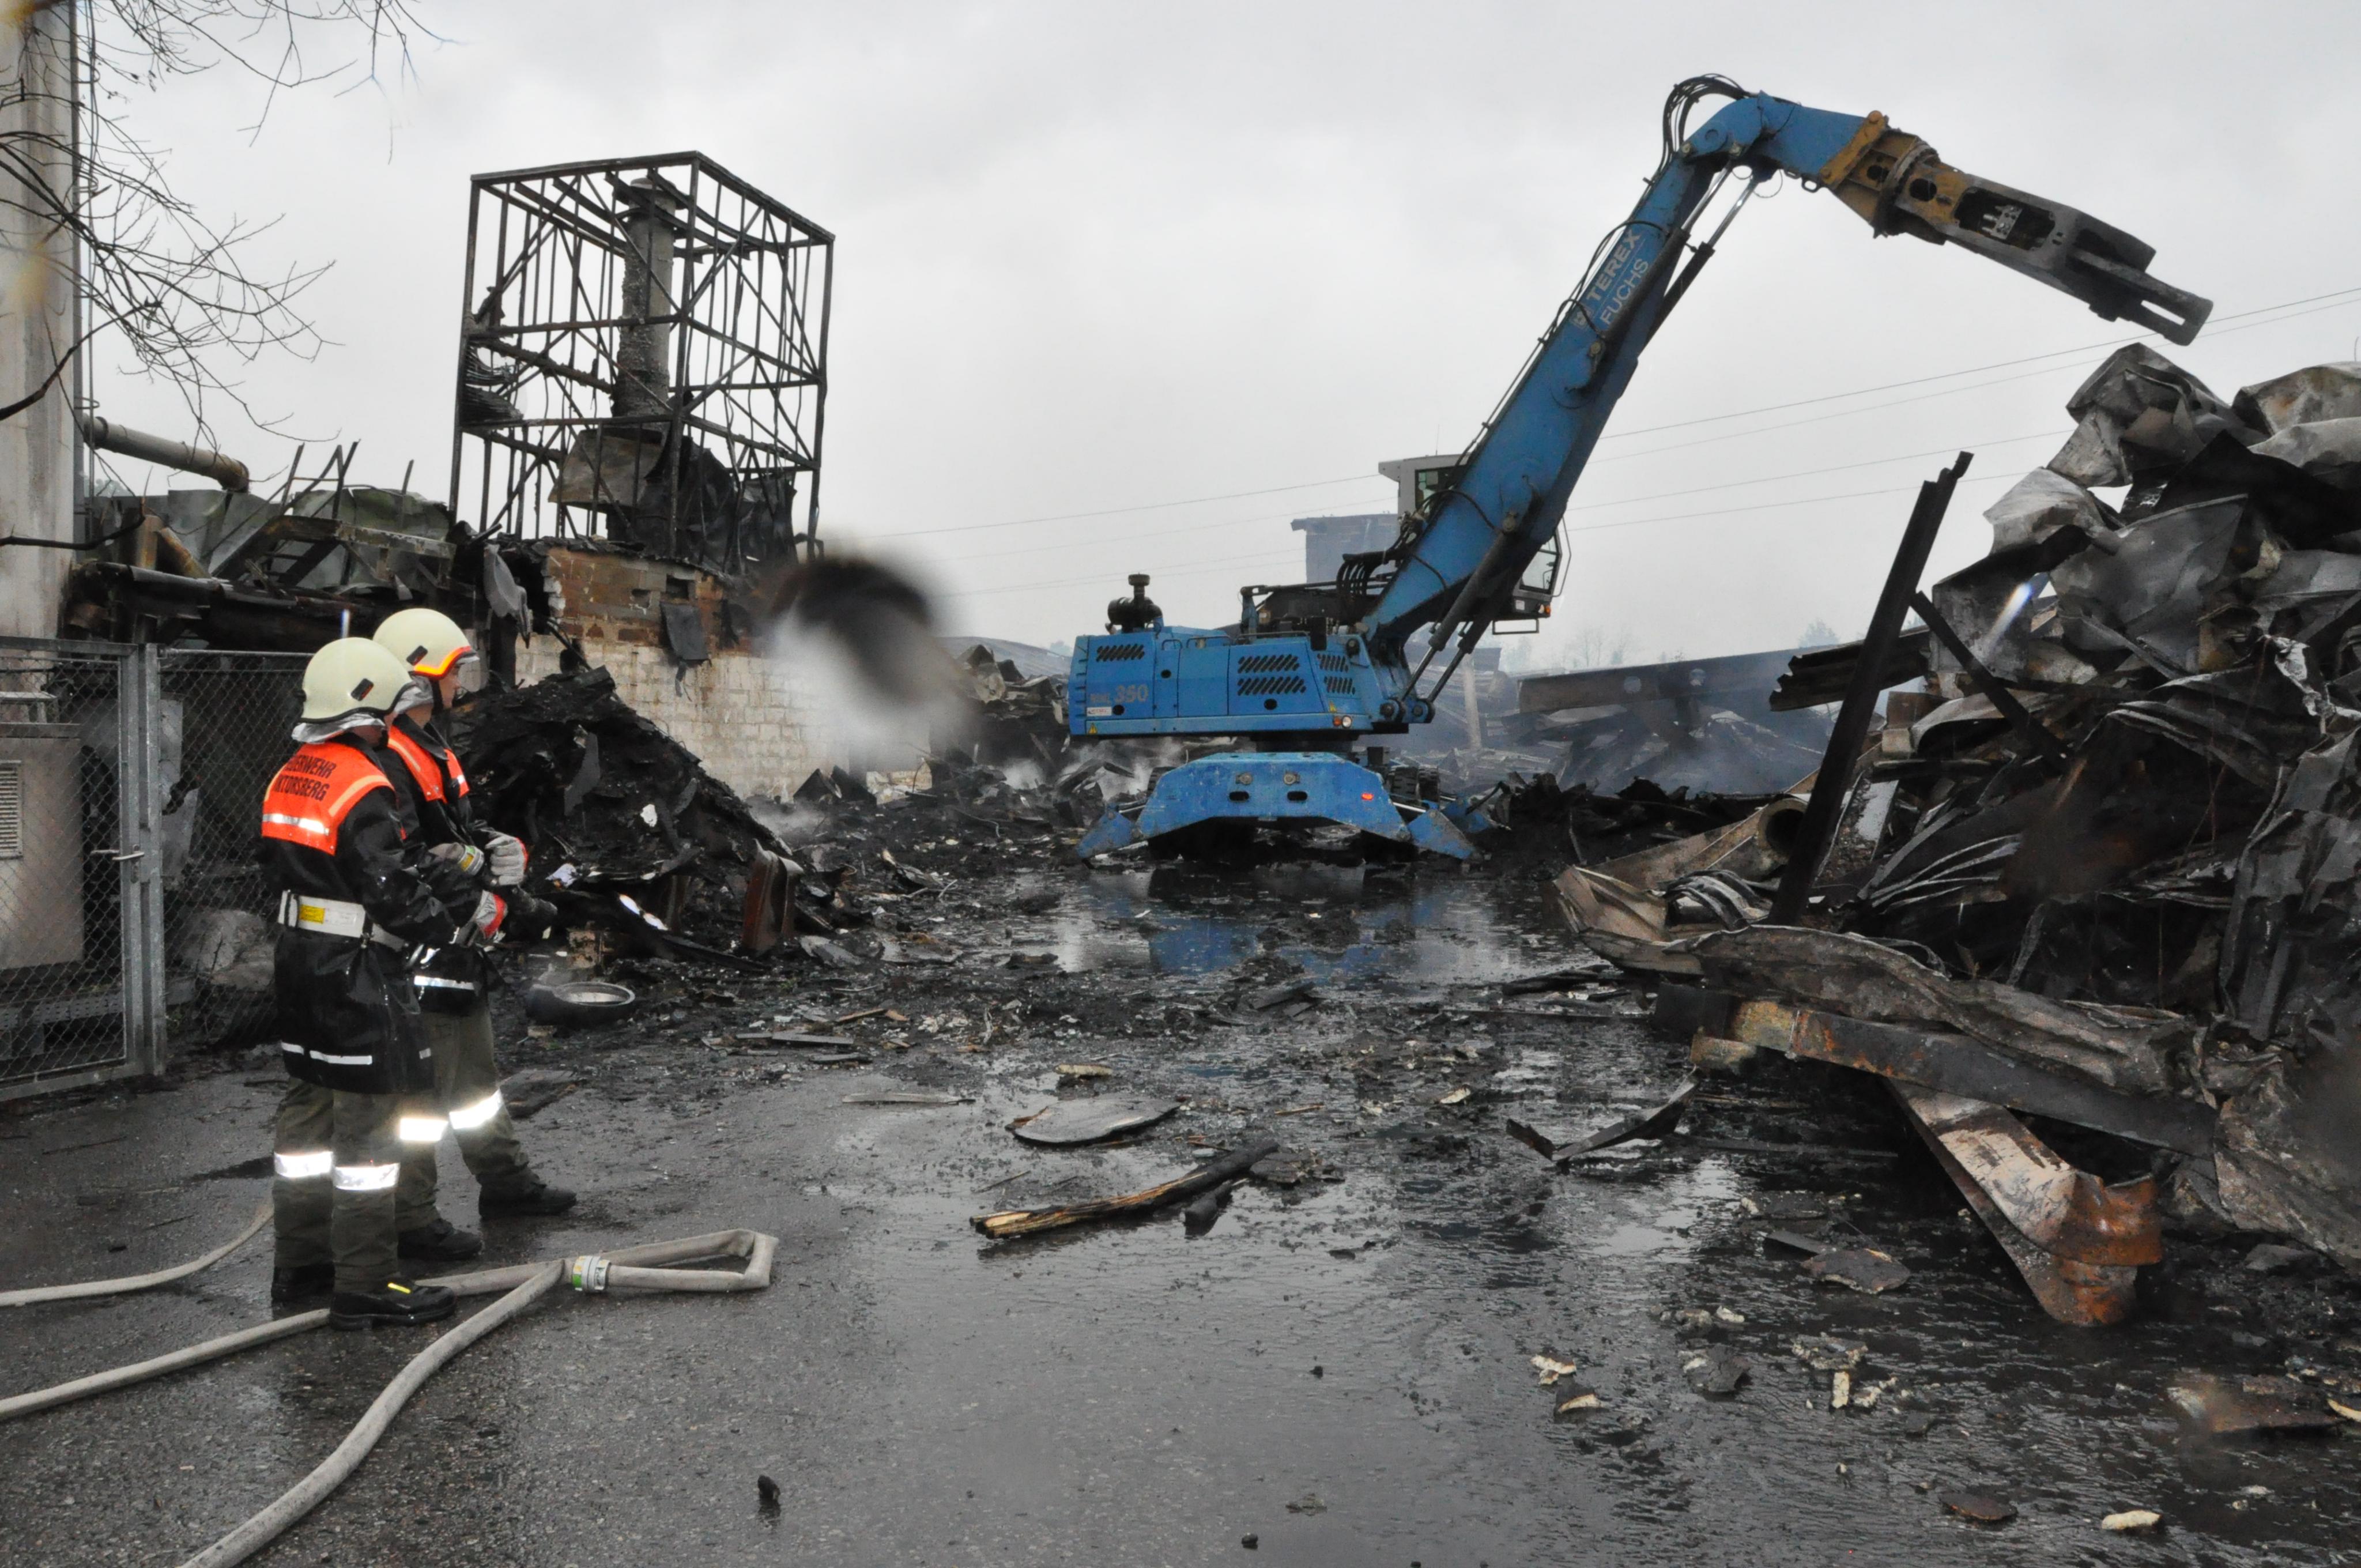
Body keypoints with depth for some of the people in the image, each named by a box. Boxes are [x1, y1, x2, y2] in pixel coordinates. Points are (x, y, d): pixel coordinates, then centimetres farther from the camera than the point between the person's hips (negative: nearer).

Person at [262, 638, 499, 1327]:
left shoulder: (291, 776, 10)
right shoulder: (363, 787, -19)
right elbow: (394, 896, -23)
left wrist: (421, 858, 14)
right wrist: (465, 916, -7)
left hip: (300, 961, 10)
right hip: (359, 976, -10)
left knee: (311, 1104, 17)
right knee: (371, 1116, -3)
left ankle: (300, 1266, 29)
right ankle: (364, 1285, 4)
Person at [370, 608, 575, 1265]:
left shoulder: (432, 749, 14)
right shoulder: (387, 760, -20)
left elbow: (471, 835, 18)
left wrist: (508, 890, 0)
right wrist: (498, 907, -21)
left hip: (458, 944, 11)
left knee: (478, 1073, 21)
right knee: (422, 1089, -2)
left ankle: (506, 1183, 35)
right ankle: (410, 1221, 9)